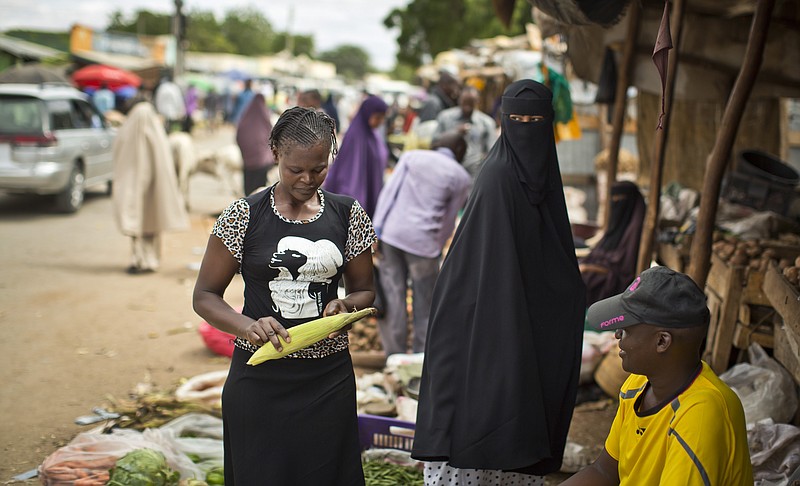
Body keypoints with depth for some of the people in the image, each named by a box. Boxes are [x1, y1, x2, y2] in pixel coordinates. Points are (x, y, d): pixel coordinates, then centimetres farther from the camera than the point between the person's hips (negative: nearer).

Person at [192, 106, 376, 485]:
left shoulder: (348, 215, 3)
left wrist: (345, 305, -11)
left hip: (329, 379, 2)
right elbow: (204, 296, -1)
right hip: (260, 380, -2)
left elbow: (364, 290, 12)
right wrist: (248, 326, -21)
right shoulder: (244, 216, -4)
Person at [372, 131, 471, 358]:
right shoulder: (460, 176, 6)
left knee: (393, 296, 7)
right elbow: (448, 220, 8)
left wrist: (377, 229, 1)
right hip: (424, 241, -2)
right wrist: (437, 249, 16)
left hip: (391, 232, 2)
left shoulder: (411, 156, 11)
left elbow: (388, 192, 3)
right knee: (424, 304, 9)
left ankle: (395, 355, 11)